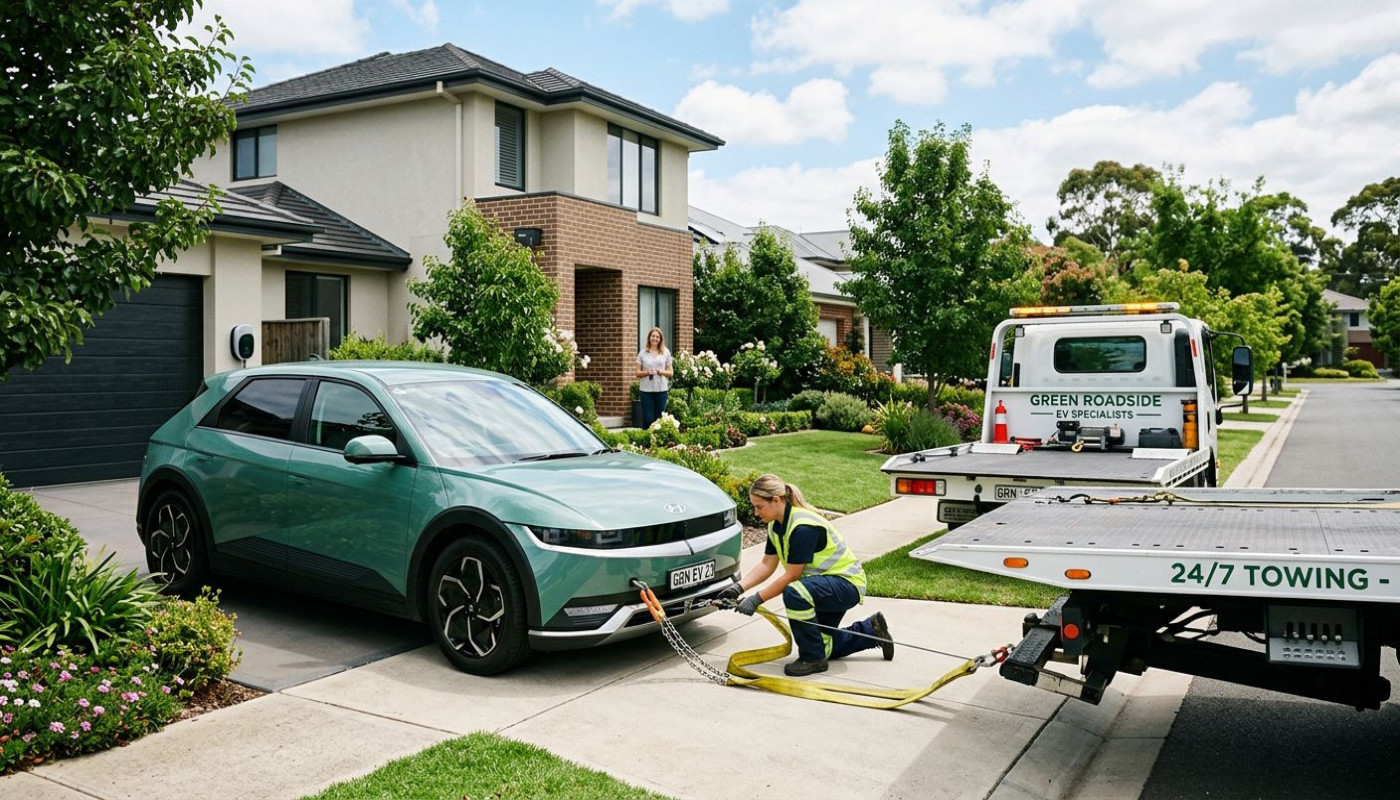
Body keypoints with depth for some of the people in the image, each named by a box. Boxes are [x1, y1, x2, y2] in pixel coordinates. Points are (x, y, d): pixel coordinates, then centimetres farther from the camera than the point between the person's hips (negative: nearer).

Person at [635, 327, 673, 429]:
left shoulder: (666, 352, 9)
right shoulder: (643, 353, 7)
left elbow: (670, 372, 10)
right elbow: (638, 373, 6)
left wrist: (662, 372, -10)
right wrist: (647, 372, -14)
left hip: (661, 389, 1)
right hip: (646, 389, -1)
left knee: (659, 418, 3)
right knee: (647, 418, -3)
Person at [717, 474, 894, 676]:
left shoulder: (803, 527, -30)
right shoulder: (776, 525, -1)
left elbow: (791, 576, -28)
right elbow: (767, 565, 2)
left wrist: (757, 599, -24)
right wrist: (739, 587, -11)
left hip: (848, 583, -10)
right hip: (825, 586, 10)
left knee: (794, 593, -36)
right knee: (823, 646, 17)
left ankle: (813, 659, -19)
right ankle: (871, 630, 34)